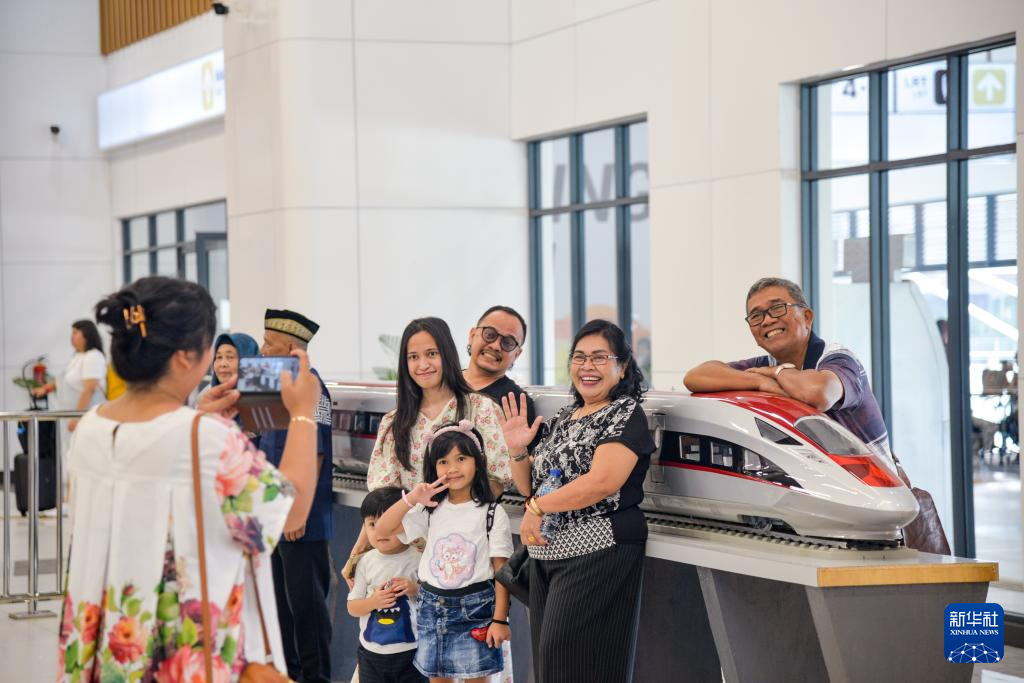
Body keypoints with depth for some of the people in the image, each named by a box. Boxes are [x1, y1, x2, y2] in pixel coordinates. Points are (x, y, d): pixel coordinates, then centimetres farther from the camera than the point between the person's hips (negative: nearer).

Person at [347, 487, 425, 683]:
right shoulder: (367, 562, 1)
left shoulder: (418, 560, -10)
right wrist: (373, 602, -17)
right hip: (371, 651, 3)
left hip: (410, 650, -3)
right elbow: (352, 607, 3)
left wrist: (416, 590, -24)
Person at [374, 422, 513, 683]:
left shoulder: (491, 513, -6)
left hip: (474, 609, -4)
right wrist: (411, 499, -12)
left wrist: (500, 619, -11)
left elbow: (501, 570, -7)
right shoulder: (430, 510, 5)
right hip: (432, 606, 4)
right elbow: (382, 528, 1)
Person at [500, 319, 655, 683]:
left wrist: (538, 508, -15)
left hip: (596, 554, -8)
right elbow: (536, 487, 22)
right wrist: (517, 451, 4)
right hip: (546, 554, 8)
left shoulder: (626, 414, -7)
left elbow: (603, 481, -21)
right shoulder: (563, 418, 17)